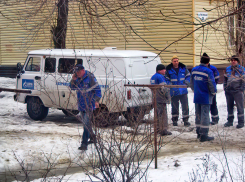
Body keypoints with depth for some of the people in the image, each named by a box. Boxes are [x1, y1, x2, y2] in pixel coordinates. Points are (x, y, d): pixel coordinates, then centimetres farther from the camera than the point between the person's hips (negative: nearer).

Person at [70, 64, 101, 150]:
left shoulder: (90, 77, -12)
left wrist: (96, 100, -19)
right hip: (81, 105, 8)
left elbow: (97, 89, -11)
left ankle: (84, 144, -16)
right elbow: (72, 87, 16)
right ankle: (92, 137, 38)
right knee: (85, 123, 18)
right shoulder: (77, 78, 8)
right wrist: (73, 80, -3)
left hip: (89, 105, -8)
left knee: (86, 124, -13)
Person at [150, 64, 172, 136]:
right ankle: (163, 130, -5)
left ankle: (158, 129, 23)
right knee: (163, 114, -5)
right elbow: (164, 88, -20)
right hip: (161, 99, -9)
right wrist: (168, 96, -13)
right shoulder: (160, 77, -15)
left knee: (157, 114, 17)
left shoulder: (153, 77, 16)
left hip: (155, 99, 9)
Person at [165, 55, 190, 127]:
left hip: (183, 91, 1)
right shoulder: (168, 70, 0)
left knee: (185, 106, 0)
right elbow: (166, 79, 5)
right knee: (174, 107, 6)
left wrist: (187, 82, -3)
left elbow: (188, 76, 14)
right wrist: (169, 84, -11)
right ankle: (174, 120, 18)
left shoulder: (183, 68, 5)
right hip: (174, 91, -1)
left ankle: (185, 120, 9)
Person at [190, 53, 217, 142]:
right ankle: (203, 135, -3)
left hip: (196, 97, 6)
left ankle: (198, 132, 23)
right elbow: (212, 84, -14)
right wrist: (213, 92, 4)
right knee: (205, 115, -3)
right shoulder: (208, 71, -16)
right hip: (205, 97, -6)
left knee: (198, 114, 15)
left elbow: (191, 83, 14)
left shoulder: (194, 70, 4)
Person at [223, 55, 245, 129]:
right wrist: (225, 88, 9)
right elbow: (225, 79, 18)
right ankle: (230, 121, 21)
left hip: (237, 91, -4)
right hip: (228, 91, 4)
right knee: (229, 106, 11)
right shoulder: (228, 69, 12)